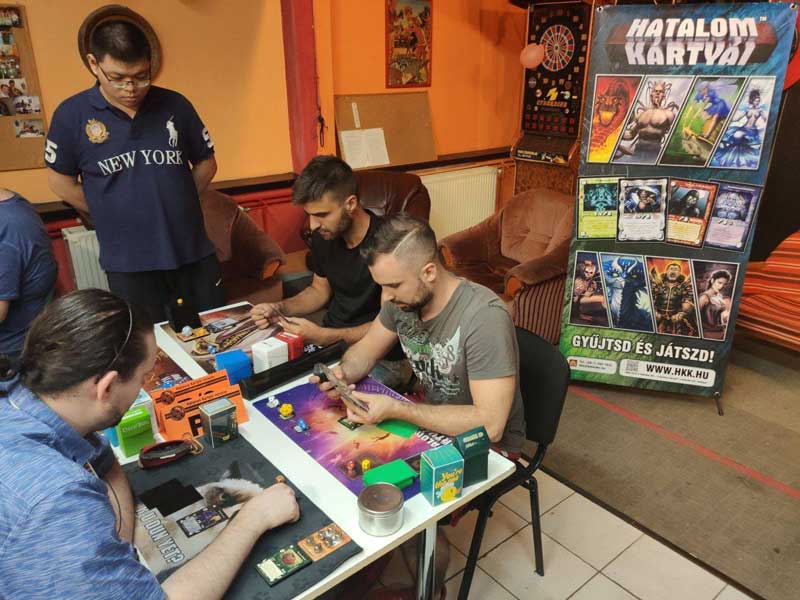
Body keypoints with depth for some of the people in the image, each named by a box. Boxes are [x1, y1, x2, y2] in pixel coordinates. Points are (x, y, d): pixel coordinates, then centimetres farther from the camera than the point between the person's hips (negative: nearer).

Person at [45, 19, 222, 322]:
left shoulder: (175, 105, -1)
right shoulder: (71, 115, -5)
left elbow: (206, 162, 9)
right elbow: (61, 181, 5)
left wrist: (176, 204, 2)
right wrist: (115, 215, 1)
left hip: (194, 252, 2)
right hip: (129, 263, -1)